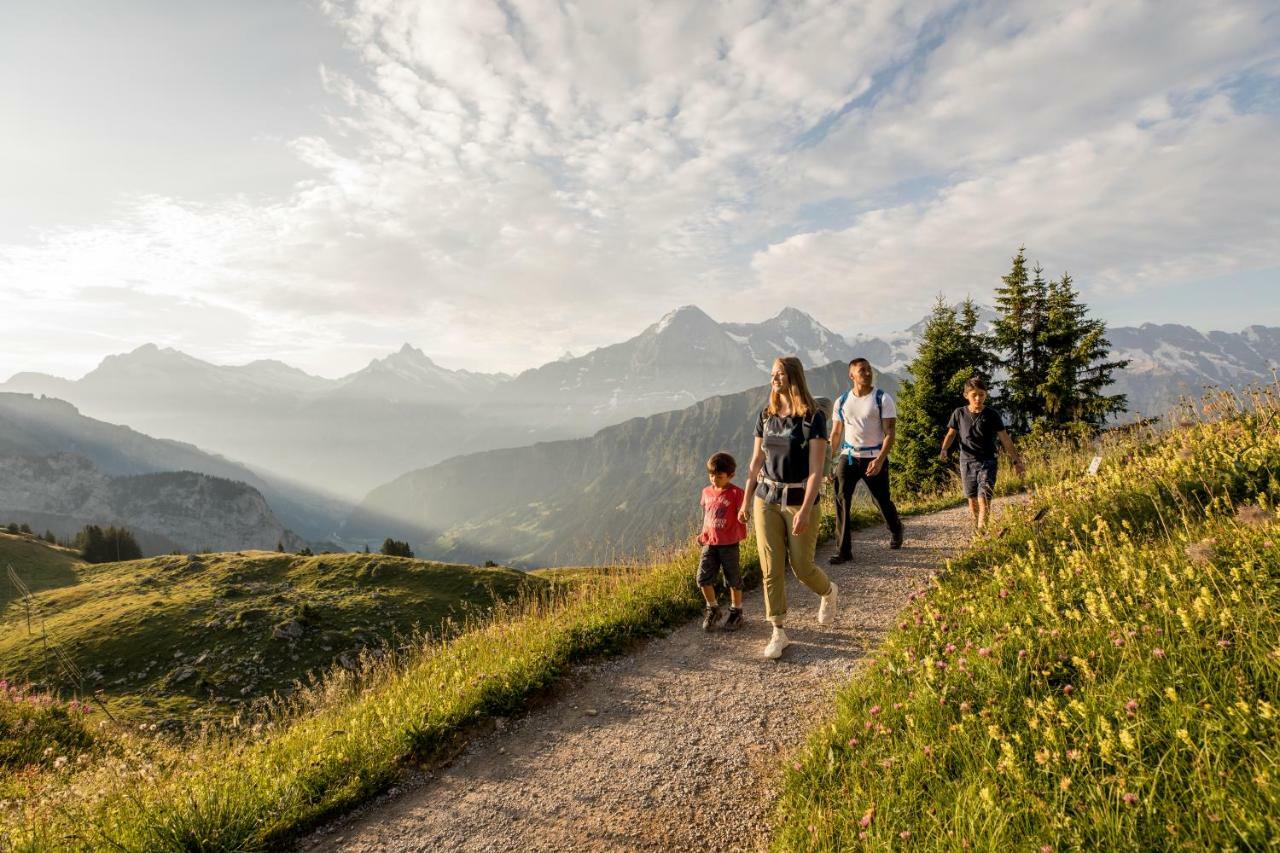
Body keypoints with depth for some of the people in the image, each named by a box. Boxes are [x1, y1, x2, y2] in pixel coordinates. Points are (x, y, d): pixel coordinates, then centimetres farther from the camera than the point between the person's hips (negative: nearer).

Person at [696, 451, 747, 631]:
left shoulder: (736, 493, -11)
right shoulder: (707, 492, 5)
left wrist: (740, 536, -24)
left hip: (729, 544, -4)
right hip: (710, 543, 4)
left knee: (733, 579, 9)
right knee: (703, 578, -2)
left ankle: (736, 612, 28)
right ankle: (713, 609, 19)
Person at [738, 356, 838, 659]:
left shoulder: (813, 417, -10)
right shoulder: (766, 415, 5)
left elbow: (816, 469, -14)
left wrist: (805, 511, -20)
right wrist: (746, 500, 11)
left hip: (800, 499, -4)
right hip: (766, 498, 4)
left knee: (801, 567, 5)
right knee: (771, 568, 3)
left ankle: (829, 592, 40)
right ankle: (778, 633, 15)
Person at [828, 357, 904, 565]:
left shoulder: (883, 399, -6)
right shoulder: (842, 401, 5)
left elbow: (889, 433, -10)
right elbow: (835, 434, 11)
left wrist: (879, 460, -23)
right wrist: (829, 461, 6)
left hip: (874, 458, -2)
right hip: (848, 457, 3)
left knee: (883, 501, 9)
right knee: (841, 501, -7)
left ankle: (896, 531, 41)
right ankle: (844, 550, -2)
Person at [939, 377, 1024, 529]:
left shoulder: (991, 414, -3)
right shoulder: (959, 413, 1)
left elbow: (1005, 438, 0)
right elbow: (951, 433, 8)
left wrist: (1015, 460, 0)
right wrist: (944, 449, -11)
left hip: (987, 461, -2)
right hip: (967, 461, 2)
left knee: (984, 499, -12)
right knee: (972, 498, 9)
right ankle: (976, 526, 25)